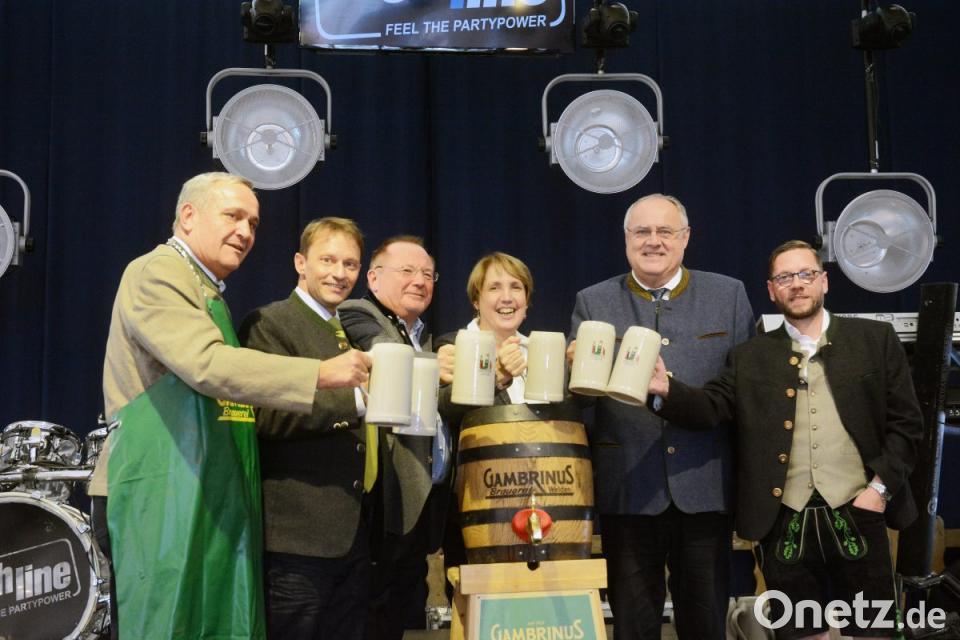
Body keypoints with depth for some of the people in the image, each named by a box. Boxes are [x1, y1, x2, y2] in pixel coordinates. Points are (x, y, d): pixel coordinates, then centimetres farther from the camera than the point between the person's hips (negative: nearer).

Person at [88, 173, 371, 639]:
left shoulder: (207, 291, 22)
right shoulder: (157, 273, -7)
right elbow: (207, 363, -22)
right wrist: (322, 374, -24)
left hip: (209, 503, 9)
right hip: (163, 497, -9)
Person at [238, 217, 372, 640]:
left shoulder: (352, 333, 20)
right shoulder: (270, 324, -5)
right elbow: (268, 413, -19)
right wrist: (357, 398, -26)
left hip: (353, 532, 8)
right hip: (298, 533, -8)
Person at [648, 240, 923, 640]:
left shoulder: (875, 339, 6)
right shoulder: (750, 358, 9)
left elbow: (906, 421, 5)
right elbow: (710, 408, -3)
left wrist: (881, 487, -6)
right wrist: (667, 389, -24)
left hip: (857, 514, -1)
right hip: (785, 523, 1)